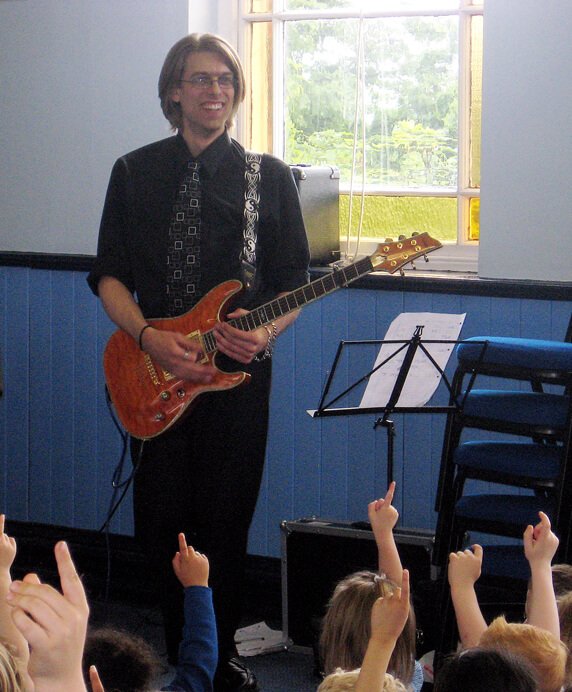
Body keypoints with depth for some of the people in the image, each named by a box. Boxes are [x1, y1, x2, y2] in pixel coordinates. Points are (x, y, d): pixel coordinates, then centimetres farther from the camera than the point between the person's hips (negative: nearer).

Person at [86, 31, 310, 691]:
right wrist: (149, 336, -12)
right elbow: (108, 275, 5)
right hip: (156, 374, 0)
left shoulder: (269, 177, 5)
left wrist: (266, 332, -14)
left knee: (226, 524, 3)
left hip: (238, 371, 0)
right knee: (165, 523, 2)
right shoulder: (136, 173, 6)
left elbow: (293, 283, 6)